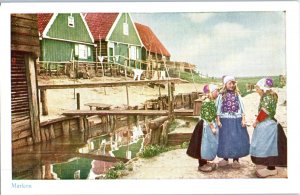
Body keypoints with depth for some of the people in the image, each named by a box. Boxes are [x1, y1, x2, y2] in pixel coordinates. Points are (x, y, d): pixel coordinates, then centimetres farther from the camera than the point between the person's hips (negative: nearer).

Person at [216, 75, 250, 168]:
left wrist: (243, 119, -1)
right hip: (225, 120, -1)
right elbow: (218, 109, 1)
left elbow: (241, 108, 5)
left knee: (237, 139, 4)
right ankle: (225, 159, 21)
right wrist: (218, 120, -4)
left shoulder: (237, 95, 4)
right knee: (225, 139, 6)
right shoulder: (221, 95, 0)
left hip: (237, 120, 1)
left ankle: (236, 159, 17)